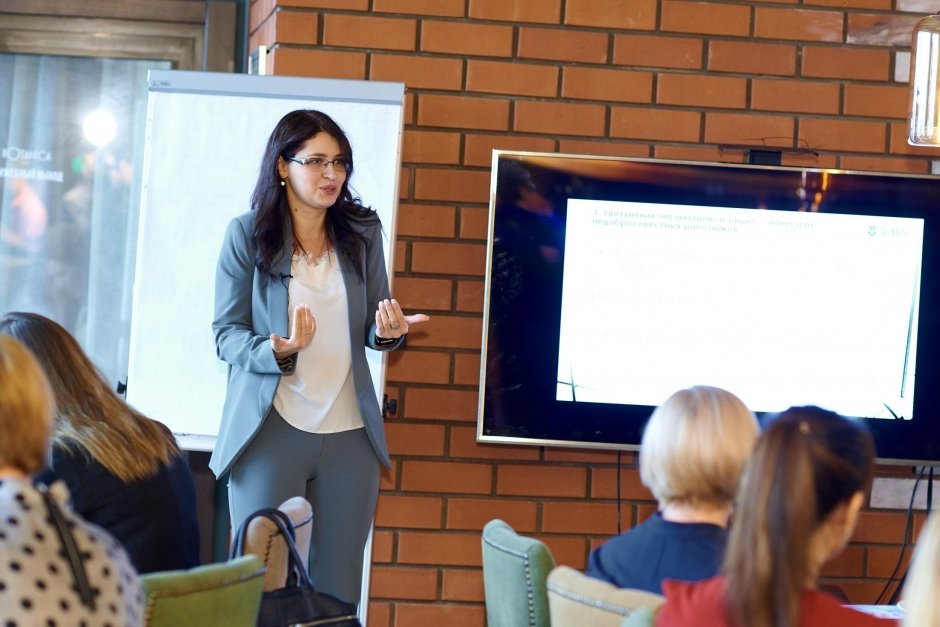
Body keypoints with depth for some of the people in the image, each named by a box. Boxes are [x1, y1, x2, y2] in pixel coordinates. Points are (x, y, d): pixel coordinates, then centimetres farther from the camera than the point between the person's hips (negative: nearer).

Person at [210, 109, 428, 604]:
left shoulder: (362, 233, 6)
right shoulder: (247, 234, -3)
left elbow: (372, 329, 12)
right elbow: (227, 334, -4)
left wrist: (387, 332, -12)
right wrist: (277, 351, -23)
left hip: (349, 433, 3)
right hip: (271, 430, -3)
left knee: (338, 588, 8)